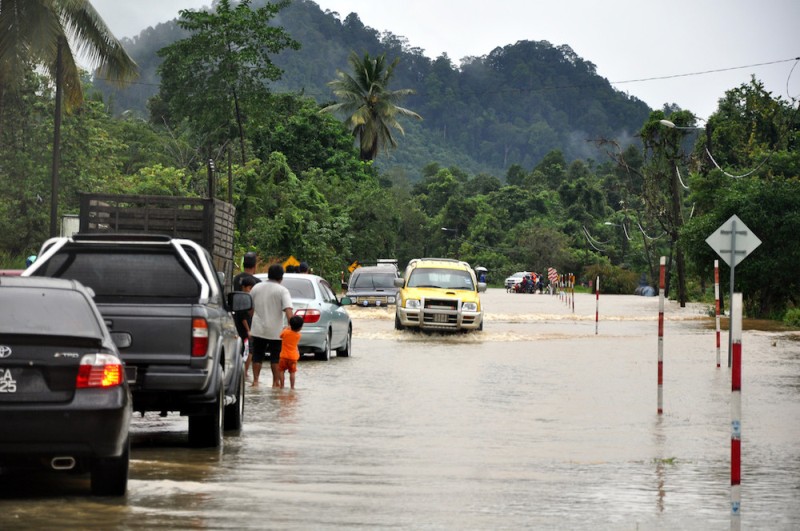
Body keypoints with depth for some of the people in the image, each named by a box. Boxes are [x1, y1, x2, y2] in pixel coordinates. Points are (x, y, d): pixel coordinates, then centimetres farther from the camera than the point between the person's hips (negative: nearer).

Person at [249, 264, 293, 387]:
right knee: (275, 357, 7)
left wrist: (249, 329, 24)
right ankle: (275, 382, 10)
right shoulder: (282, 291, -9)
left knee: (257, 356, 10)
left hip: (258, 329, 3)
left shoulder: (257, 288, 5)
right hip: (275, 331, -3)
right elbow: (288, 310, -22)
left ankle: (255, 380, 6)